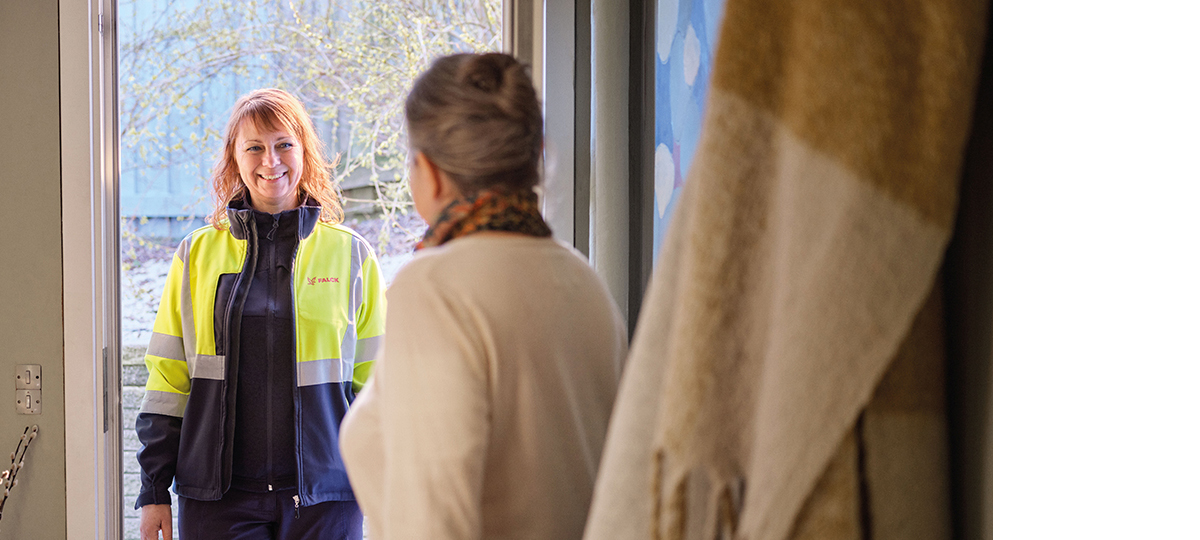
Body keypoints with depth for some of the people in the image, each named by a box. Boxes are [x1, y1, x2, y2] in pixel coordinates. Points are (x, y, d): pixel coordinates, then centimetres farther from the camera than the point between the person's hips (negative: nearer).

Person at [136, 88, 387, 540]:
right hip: (217, 495, 1)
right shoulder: (197, 255, 7)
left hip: (323, 495, 0)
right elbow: (167, 380, 9)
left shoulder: (350, 254, 5)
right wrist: (154, 491, 5)